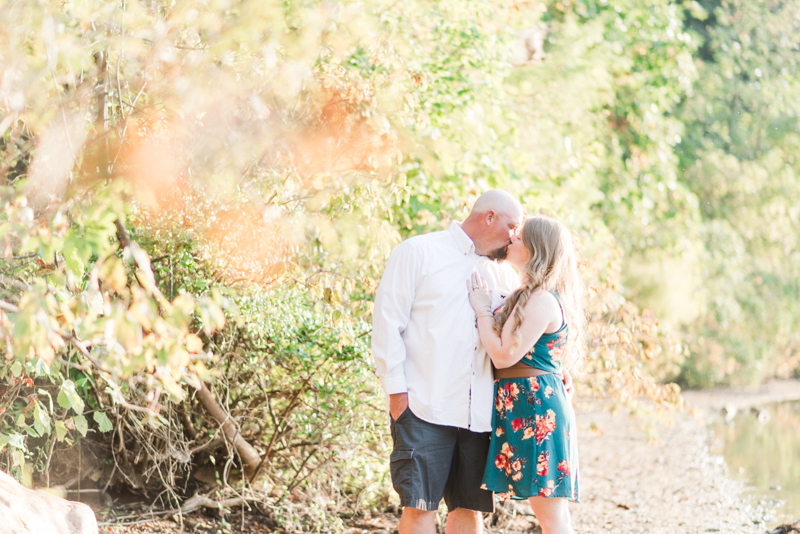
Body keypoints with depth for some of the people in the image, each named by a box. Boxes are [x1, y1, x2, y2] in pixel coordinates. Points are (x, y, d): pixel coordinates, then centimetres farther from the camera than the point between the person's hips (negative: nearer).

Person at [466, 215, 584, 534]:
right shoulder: (530, 297, 17)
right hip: (532, 404, 11)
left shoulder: (543, 301, -16)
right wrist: (486, 307, 11)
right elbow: (506, 348, 17)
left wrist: (483, 310, -8)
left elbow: (504, 354, -20)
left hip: (535, 405, -11)